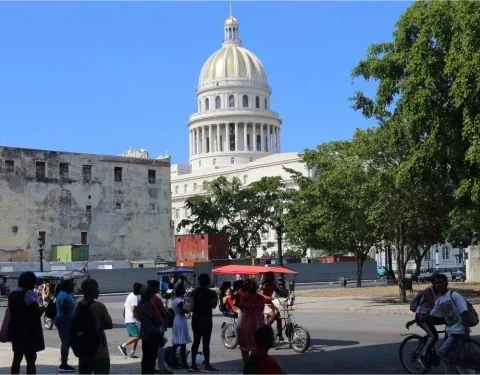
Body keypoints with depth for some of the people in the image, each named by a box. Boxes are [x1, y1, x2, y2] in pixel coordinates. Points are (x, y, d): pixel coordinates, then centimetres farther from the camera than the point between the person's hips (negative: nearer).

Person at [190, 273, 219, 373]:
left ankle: (193, 364, 10)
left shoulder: (195, 291, 8)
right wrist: (215, 297, 3)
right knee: (206, 342, -5)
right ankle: (207, 365, -3)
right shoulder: (209, 292, -11)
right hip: (206, 319, -6)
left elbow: (193, 304, 12)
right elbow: (213, 305, -11)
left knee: (196, 341, 10)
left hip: (195, 318, 6)